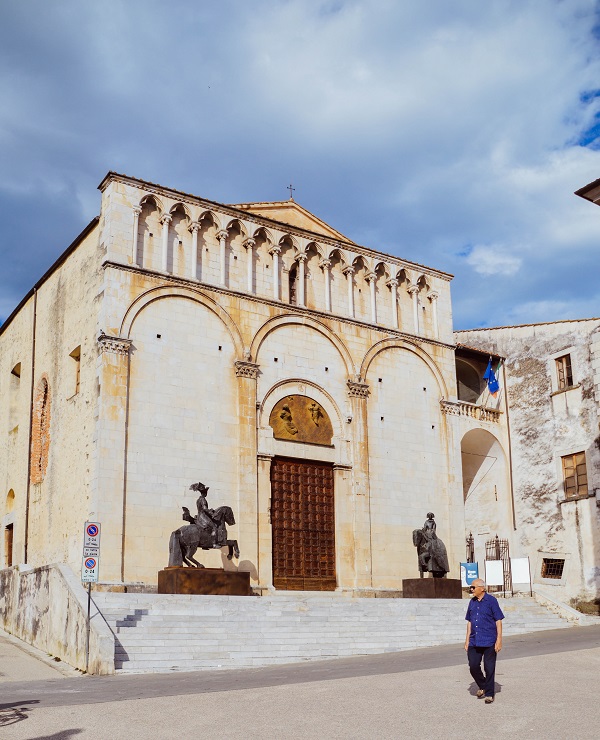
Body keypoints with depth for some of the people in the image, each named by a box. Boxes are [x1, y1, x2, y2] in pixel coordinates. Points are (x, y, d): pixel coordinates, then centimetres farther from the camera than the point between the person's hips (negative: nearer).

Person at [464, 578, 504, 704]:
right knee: (473, 666, 1)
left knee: (489, 668, 2)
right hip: (474, 641, 5)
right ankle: (482, 686, 26)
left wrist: (499, 640, -11)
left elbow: (498, 621, -6)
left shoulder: (491, 601, -6)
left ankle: (489, 694, 14)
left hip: (489, 641, -5)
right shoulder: (472, 602, 10)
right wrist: (467, 640, 13)